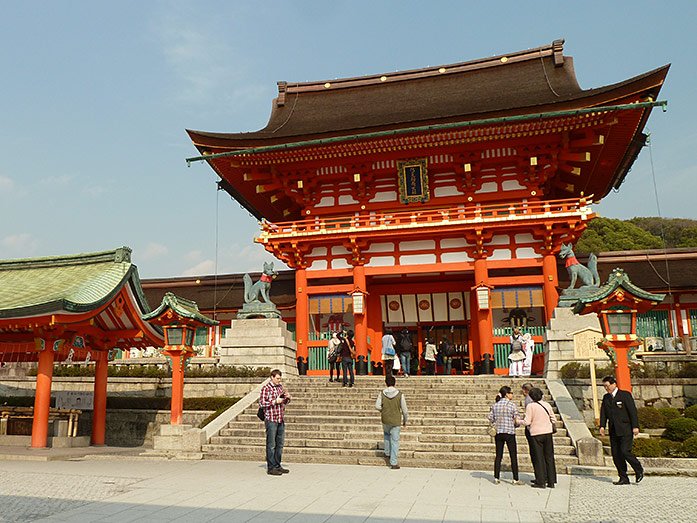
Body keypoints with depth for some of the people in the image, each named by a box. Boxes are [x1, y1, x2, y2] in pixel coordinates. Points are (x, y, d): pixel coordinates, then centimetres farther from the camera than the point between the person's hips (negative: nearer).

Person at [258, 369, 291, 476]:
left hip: (280, 420, 7)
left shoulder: (280, 387, 13)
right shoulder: (266, 388, -8)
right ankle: (271, 468, 4)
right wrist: (275, 401, -18)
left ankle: (277, 466, 21)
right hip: (271, 420, -7)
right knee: (271, 445, -2)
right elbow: (261, 403, -14)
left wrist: (287, 398, 1)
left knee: (280, 444, 12)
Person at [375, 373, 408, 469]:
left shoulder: (382, 394, -8)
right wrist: (405, 421, 8)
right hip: (396, 421, -2)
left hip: (385, 420, 2)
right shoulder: (400, 394, -11)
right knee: (395, 441, 5)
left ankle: (387, 454, 35)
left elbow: (377, 406, -13)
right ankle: (394, 463, 7)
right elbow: (404, 410, -7)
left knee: (387, 434, 31)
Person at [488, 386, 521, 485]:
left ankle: (496, 478, 11)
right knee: (513, 456, 5)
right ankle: (515, 479, 8)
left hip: (498, 432, 4)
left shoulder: (495, 405, 3)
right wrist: (514, 424, 11)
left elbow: (490, 418, 2)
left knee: (498, 455, 10)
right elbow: (517, 420, -9)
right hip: (509, 432, -4)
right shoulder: (512, 405, -8)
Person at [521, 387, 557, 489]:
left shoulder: (530, 406, -8)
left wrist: (519, 421, 8)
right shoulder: (547, 405, 5)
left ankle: (541, 482, 6)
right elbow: (554, 420, 8)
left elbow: (527, 422, -10)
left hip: (536, 434, -4)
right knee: (549, 457, 10)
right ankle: (551, 481, 14)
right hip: (548, 433, 4)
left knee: (539, 458, 4)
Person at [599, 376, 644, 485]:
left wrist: (635, 426, -13)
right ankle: (623, 478, 11)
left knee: (625, 451, -15)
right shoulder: (606, 398, 13)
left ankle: (639, 470, 10)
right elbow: (603, 412, 9)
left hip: (626, 430, -6)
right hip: (614, 431, 6)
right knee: (616, 454, 3)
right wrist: (602, 426, -3)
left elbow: (633, 411, -7)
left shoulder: (625, 395, -4)